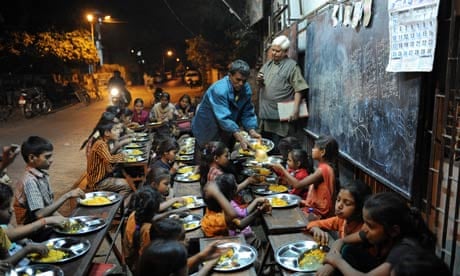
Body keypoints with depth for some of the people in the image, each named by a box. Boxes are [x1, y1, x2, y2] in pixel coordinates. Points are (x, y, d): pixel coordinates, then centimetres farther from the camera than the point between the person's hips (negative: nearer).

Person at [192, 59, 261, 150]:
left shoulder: (246, 88, -6)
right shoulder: (219, 90, -27)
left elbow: (248, 113, -4)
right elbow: (223, 118, -34)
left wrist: (252, 131, -21)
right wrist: (239, 137, -42)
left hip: (227, 134, 6)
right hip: (209, 133, -6)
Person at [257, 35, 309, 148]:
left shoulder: (292, 66, -6)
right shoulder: (267, 64, 14)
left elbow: (298, 89, -11)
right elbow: (261, 85, 23)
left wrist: (295, 109, -19)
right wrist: (259, 81, -1)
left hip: (281, 117, -7)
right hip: (266, 113, 7)